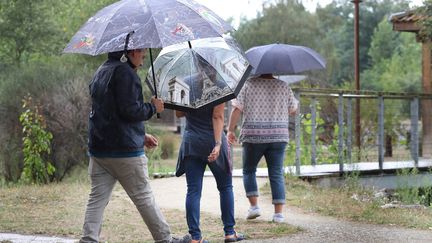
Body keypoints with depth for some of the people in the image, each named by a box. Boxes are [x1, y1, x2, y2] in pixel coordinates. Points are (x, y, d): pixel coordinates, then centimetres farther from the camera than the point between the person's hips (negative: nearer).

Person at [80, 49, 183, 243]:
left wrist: (141, 136, 22)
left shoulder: (101, 72, 19)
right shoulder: (124, 72, -13)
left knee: (97, 198, 5)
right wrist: (153, 108, -3)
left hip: (98, 148, 8)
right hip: (124, 150, -8)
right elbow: (130, 110, -21)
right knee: (144, 197, 3)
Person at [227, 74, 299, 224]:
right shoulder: (283, 86, 3)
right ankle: (279, 212, -2)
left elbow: (237, 109, -7)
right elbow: (293, 110, 12)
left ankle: (254, 205, 6)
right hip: (278, 137, 1)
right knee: (277, 174, 4)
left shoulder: (248, 85, -2)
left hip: (253, 137, -1)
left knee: (249, 170, 17)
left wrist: (230, 130, 1)